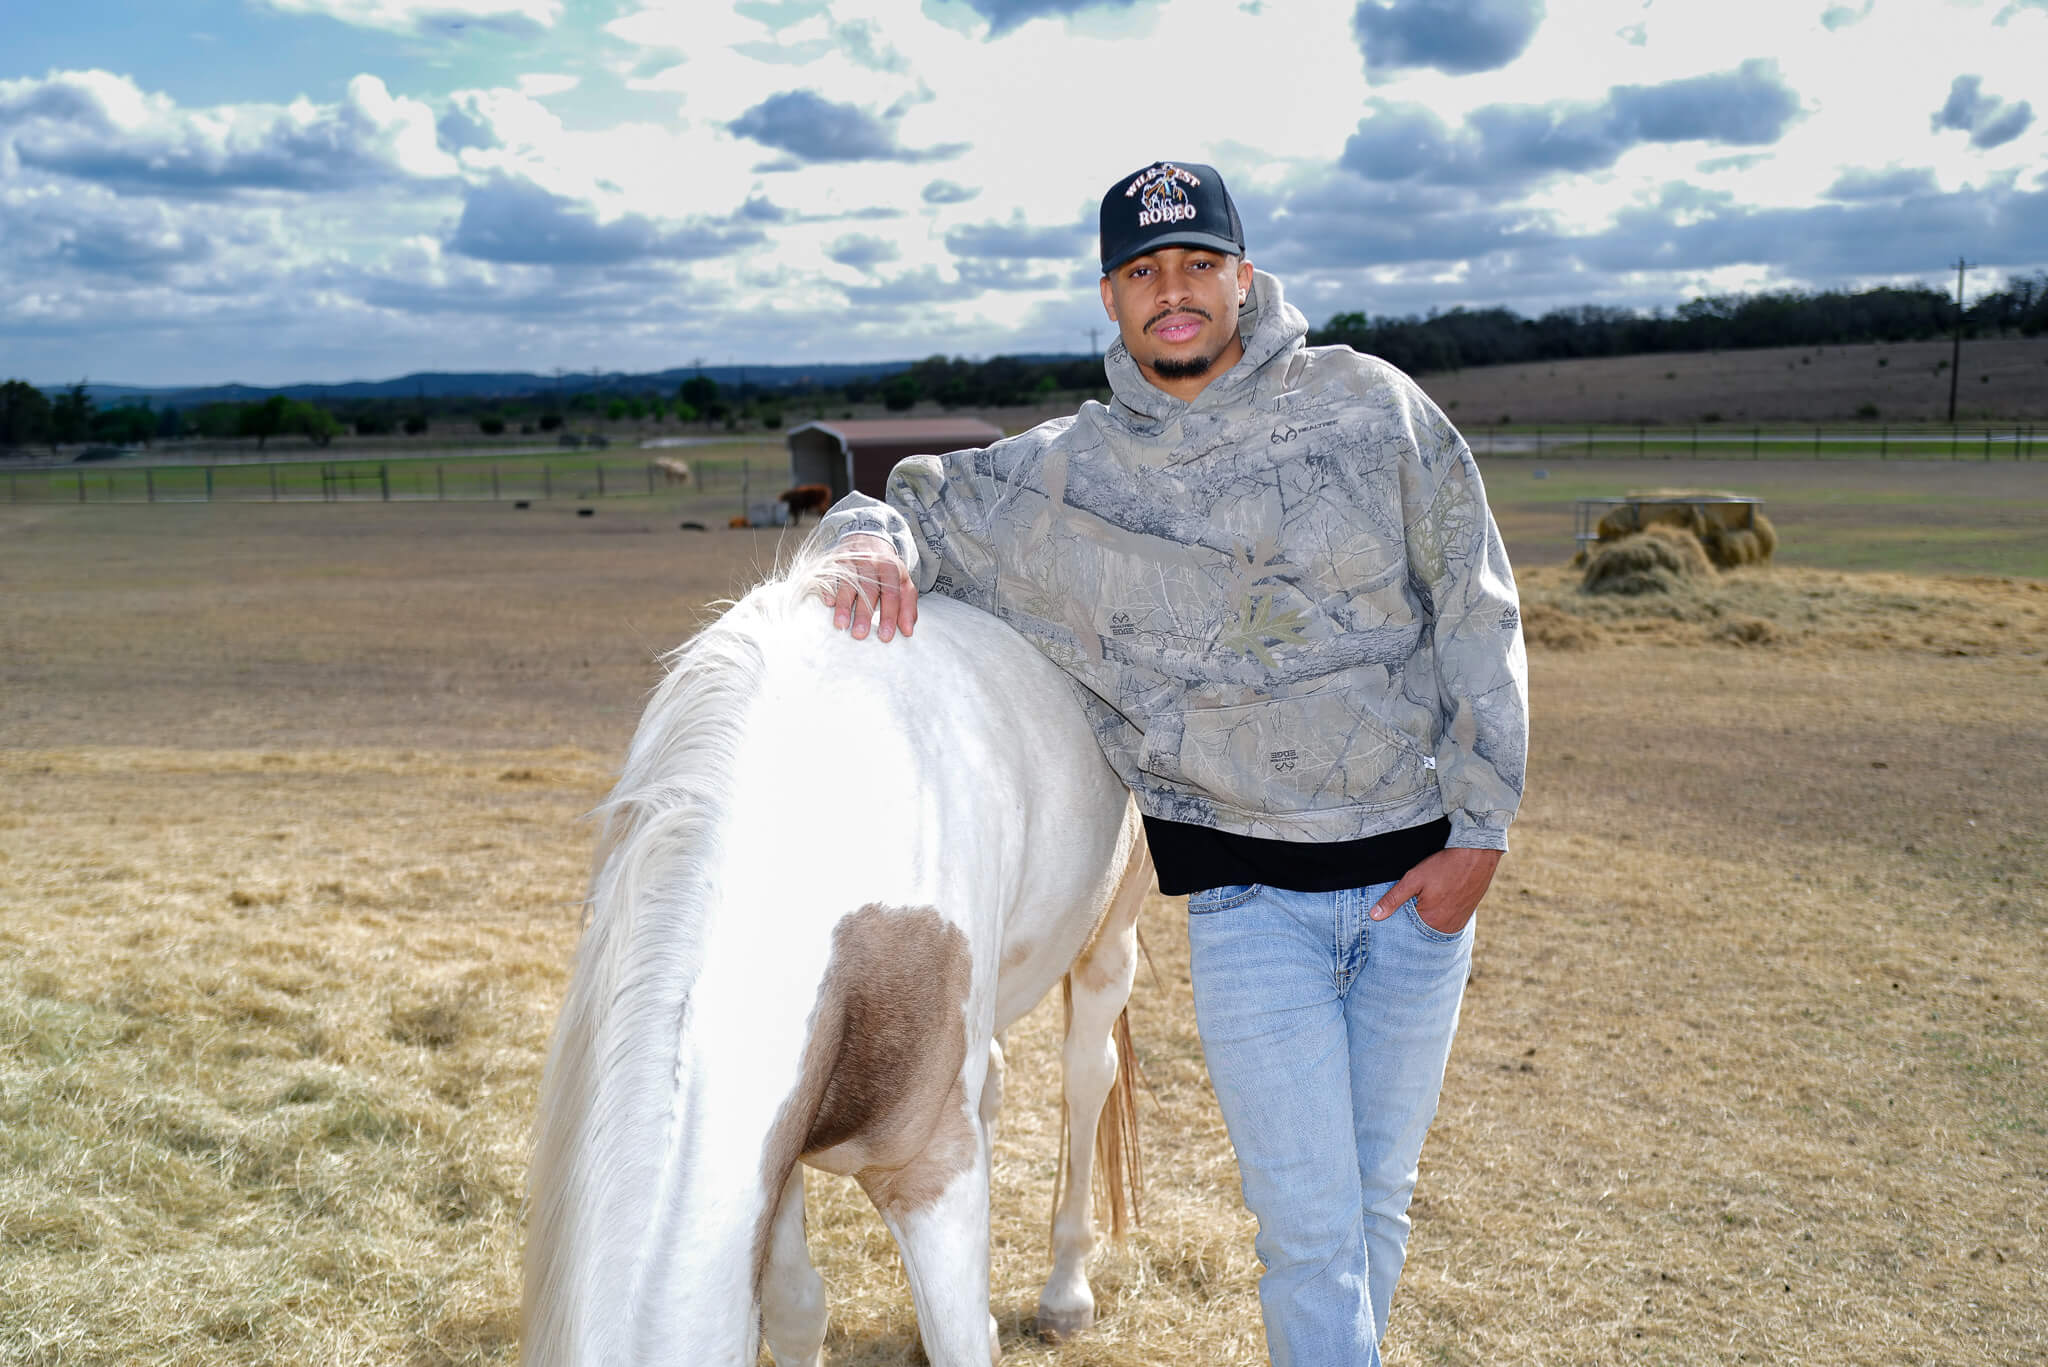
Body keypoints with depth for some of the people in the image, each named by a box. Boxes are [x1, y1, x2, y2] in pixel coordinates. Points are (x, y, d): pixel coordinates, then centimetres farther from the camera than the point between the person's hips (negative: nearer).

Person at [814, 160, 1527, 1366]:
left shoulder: (1370, 406, -3)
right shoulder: (1066, 475, -2)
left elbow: (1477, 613, -1)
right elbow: (923, 507, 9)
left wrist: (1480, 827, -4)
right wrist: (872, 541, -18)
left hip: (1418, 872, 2)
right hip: (1246, 894, -1)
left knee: (1383, 1197, 17)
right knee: (1309, 1226, 0)